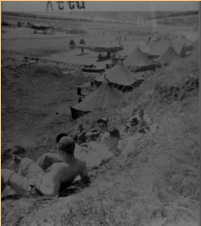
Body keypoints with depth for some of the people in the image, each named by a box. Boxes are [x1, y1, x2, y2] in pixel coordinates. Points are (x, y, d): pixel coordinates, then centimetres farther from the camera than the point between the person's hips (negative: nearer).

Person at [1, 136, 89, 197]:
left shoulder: (58, 168, -42)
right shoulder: (81, 164, -22)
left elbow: (53, 192, -39)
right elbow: (85, 181, -7)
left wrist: (39, 186, -22)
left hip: (33, 188, -7)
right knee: (25, 161, 28)